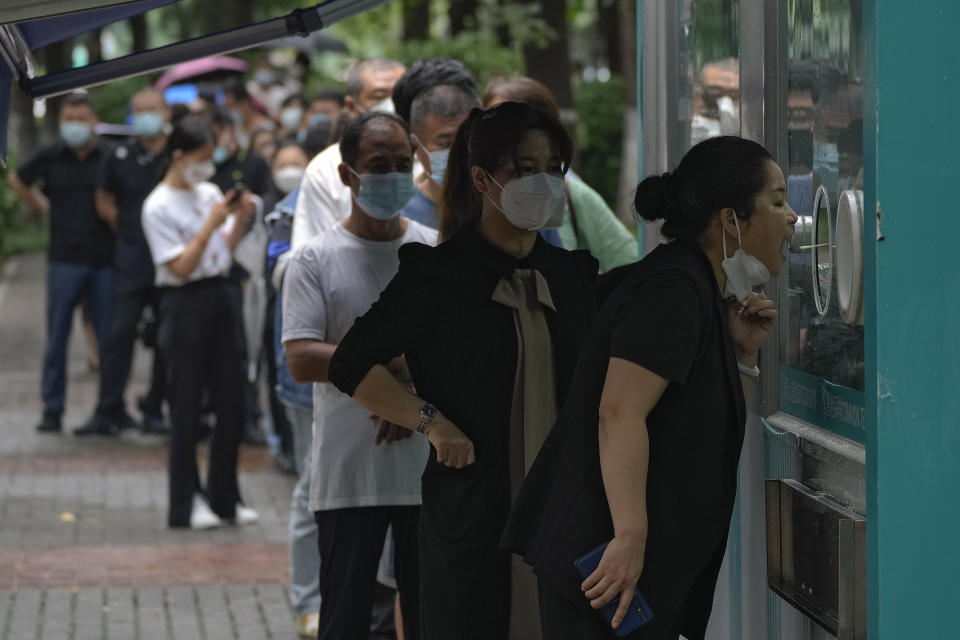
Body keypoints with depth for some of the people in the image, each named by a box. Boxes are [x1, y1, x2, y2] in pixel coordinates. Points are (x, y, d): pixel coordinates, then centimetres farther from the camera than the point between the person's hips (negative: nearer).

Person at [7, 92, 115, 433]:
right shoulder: (49, 156, 3)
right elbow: (17, 180, 22)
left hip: (105, 260, -1)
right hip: (64, 259, 1)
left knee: (109, 338, 1)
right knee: (57, 337, 1)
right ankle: (52, 410, 6)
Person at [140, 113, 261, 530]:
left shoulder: (210, 194, 10)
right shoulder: (159, 207, -10)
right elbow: (181, 268, -14)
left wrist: (241, 219, 0)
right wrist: (211, 224, -17)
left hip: (219, 297, 6)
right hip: (185, 304, -6)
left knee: (231, 404, 7)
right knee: (186, 409, 0)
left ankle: (224, 498, 18)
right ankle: (186, 504, 8)